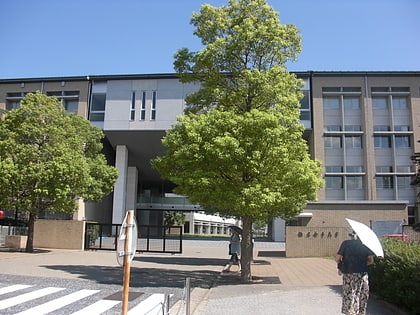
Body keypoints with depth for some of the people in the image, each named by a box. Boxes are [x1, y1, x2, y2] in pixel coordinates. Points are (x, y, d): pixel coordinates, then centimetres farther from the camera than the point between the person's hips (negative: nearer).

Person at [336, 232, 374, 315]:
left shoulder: (346, 243, -1)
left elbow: (337, 259, -7)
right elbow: (371, 261, 1)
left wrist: (342, 262, 15)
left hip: (349, 275, -2)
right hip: (363, 274, 2)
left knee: (349, 298, 1)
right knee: (362, 299, 13)